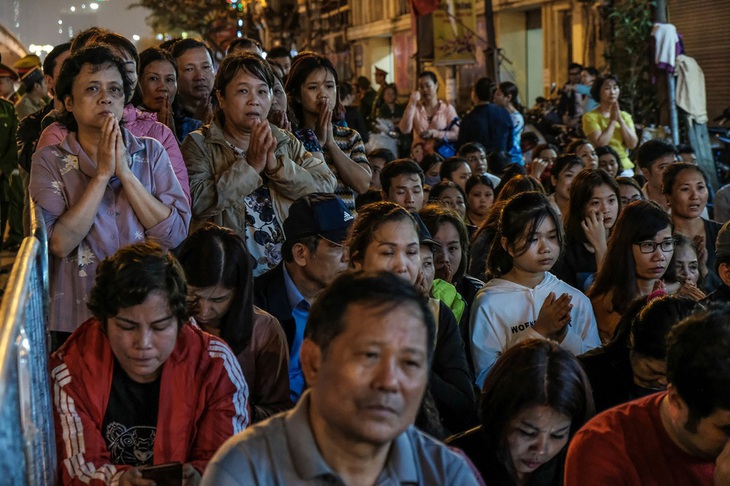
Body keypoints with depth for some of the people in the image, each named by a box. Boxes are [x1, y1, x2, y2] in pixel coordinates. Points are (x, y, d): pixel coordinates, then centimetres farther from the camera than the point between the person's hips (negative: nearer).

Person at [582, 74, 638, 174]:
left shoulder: (625, 116, 14)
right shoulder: (590, 117, -1)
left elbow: (633, 144, 3)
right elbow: (600, 144, -14)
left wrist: (620, 120, -3)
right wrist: (612, 120, -6)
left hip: (625, 167, 4)